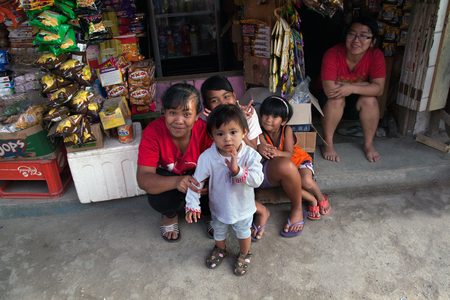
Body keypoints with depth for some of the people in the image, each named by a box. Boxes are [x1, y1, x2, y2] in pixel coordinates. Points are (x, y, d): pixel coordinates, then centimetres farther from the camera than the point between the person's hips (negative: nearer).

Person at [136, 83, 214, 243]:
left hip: (196, 175, 1)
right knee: (159, 201, -31)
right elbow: (143, 178, -33)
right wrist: (176, 181, -52)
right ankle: (170, 215, 10)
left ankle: (207, 213, 10)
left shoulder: (205, 131, -26)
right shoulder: (152, 132, -28)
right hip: (166, 178, 0)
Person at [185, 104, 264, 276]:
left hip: (243, 208, -1)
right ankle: (220, 250, 63)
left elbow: (257, 180, -33)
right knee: (219, 232, 30)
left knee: (243, 232, 26)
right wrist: (192, 205, -22)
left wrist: (237, 170, -47)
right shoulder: (208, 157, -25)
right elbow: (197, 181, -18)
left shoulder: (250, 155, -26)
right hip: (219, 206, 2)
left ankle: (244, 254, 57)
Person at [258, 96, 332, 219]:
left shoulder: (287, 130, -19)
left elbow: (289, 154, -24)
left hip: (299, 159, -2)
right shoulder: (262, 135, -14)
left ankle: (321, 197, 7)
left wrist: (277, 153, -47)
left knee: (306, 181, -29)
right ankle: (312, 200, -4)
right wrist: (263, 151, -49)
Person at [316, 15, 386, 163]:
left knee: (370, 100, -26)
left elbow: (379, 88, -23)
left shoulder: (376, 55, -17)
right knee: (336, 99, -34)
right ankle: (327, 144, -17)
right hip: (328, 100, -2)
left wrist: (352, 88, -38)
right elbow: (329, 89, -36)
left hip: (354, 102, 3)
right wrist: (364, 85, -26)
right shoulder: (332, 55, -27)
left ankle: (368, 144, -5)